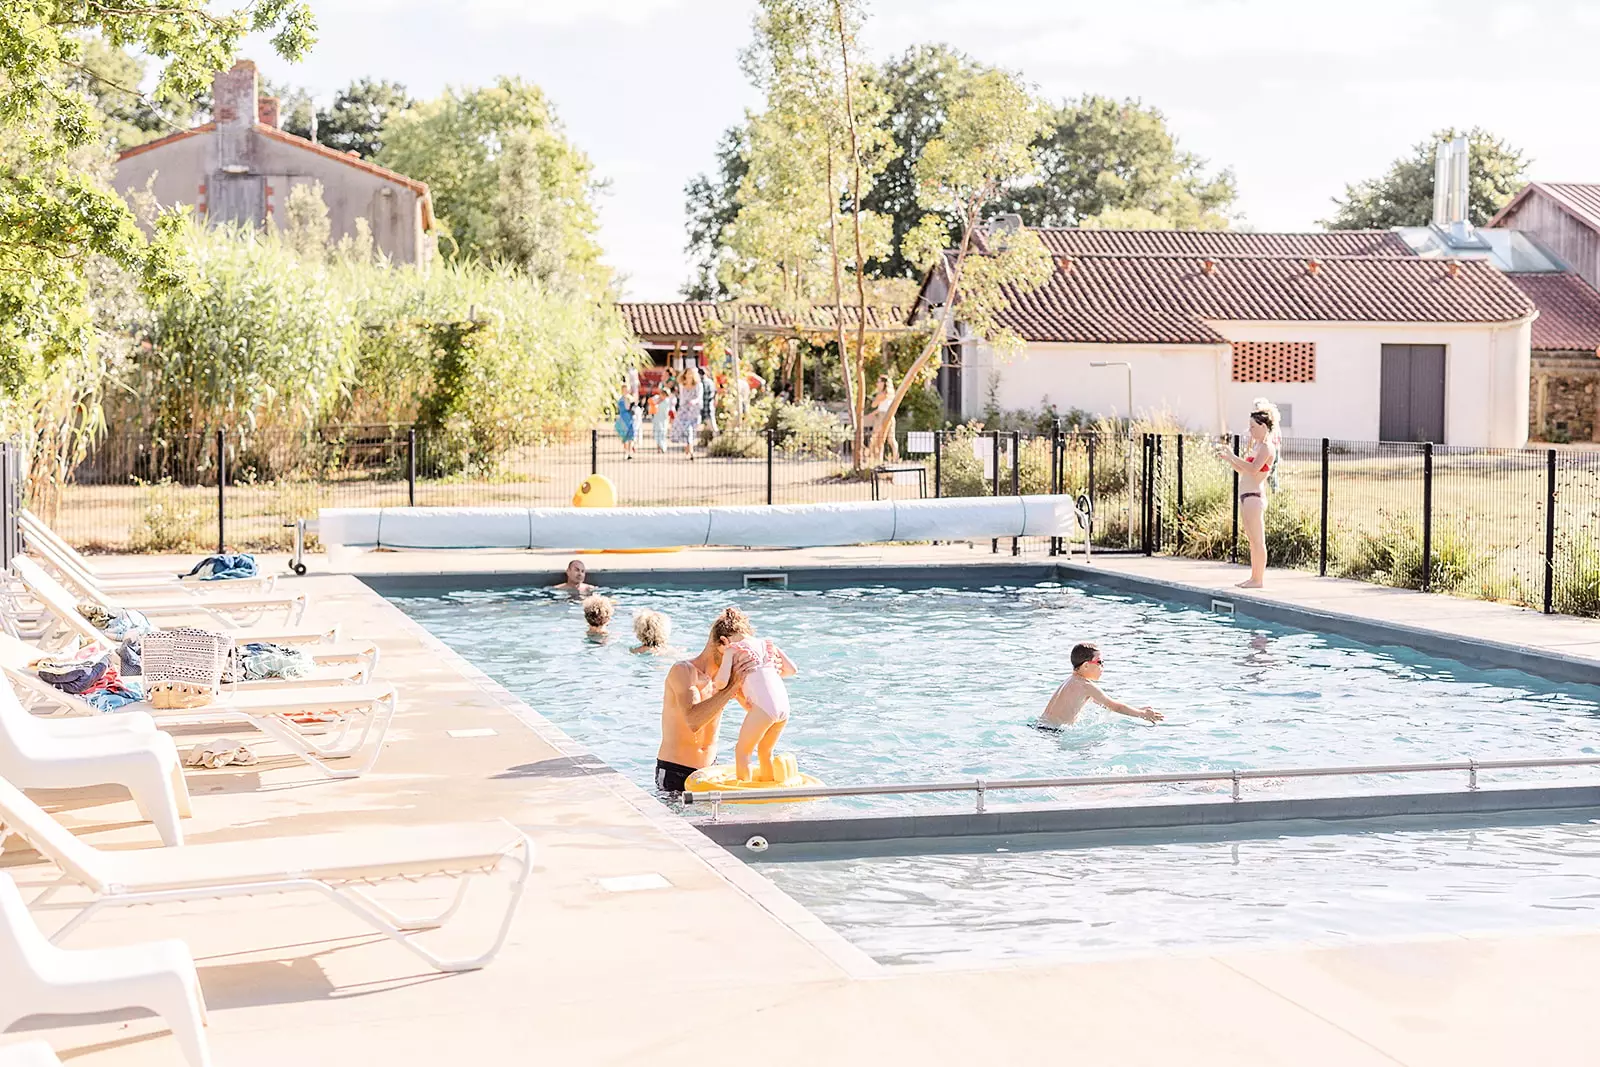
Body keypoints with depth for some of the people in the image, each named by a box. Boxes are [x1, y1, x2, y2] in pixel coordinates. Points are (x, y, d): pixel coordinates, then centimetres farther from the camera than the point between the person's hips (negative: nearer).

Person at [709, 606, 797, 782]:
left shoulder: (732, 650, 4)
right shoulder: (767, 645, 20)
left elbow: (721, 682, -7)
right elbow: (792, 669, 21)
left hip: (763, 707, -6)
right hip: (784, 706, 6)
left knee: (742, 750, 12)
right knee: (765, 751, 24)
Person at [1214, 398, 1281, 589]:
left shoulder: (1267, 447, -11)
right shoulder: (1256, 446, 19)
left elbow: (1253, 468, -26)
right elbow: (1242, 469, 24)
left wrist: (1232, 456, -23)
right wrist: (1227, 458, 11)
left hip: (1254, 497, -10)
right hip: (1246, 497, 10)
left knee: (1258, 540, -6)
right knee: (1252, 540, 14)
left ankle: (1259, 579, -4)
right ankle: (1254, 577, 19)